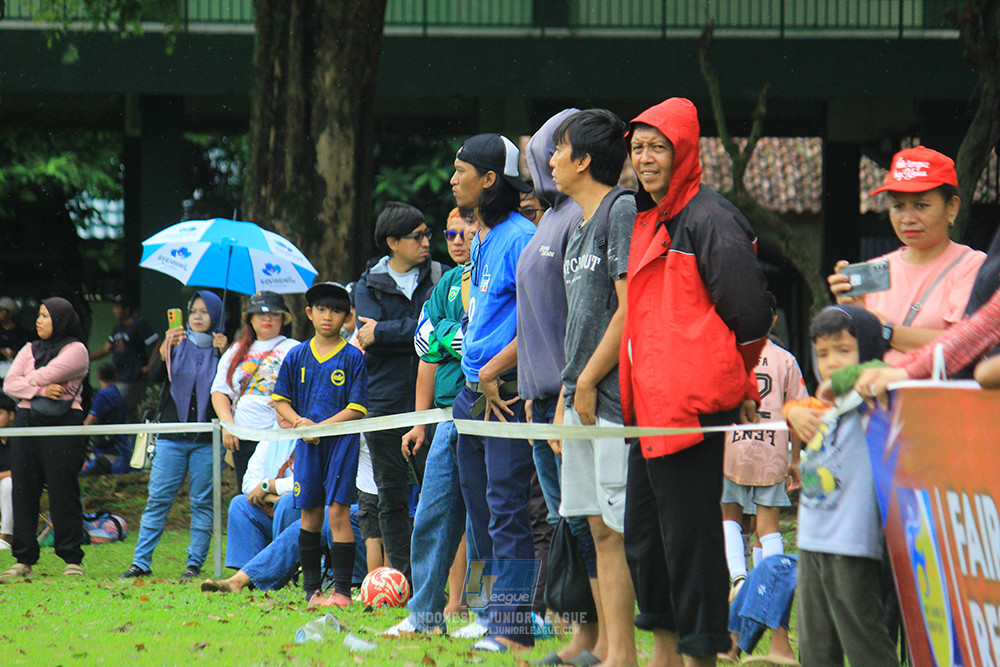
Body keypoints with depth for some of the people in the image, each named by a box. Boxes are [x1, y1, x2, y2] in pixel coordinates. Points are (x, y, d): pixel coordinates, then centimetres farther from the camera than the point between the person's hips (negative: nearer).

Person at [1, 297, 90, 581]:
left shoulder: (75, 350, 2)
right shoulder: (29, 350, 20)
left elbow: (46, 376, -11)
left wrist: (26, 382, 8)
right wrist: (40, 390, -8)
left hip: (63, 425, -6)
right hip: (26, 424, 6)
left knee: (63, 491, -8)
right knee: (23, 491, 1)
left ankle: (72, 559, -3)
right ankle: (23, 560, 3)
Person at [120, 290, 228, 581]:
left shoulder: (221, 349, 6)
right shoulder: (178, 345, 11)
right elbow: (155, 377, -2)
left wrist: (224, 355, -17)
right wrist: (165, 350, -19)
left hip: (206, 439, -1)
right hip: (172, 436, 1)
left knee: (202, 502, -1)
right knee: (158, 499, -1)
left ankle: (195, 562, 6)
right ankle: (141, 562, 0)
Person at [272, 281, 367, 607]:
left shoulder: (353, 357, -1)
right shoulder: (297, 356, 10)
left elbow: (357, 408, -6)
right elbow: (281, 400, 12)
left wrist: (322, 428, -14)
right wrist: (299, 421, -8)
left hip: (342, 441, -4)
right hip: (307, 444, 4)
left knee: (338, 511, -11)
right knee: (310, 515, 6)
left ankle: (342, 589, -10)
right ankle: (311, 588, 12)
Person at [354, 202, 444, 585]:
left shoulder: (440, 278, 7)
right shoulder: (369, 286, 9)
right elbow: (369, 339, -6)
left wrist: (383, 333, -11)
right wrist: (418, 333, -16)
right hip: (386, 403, 1)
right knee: (392, 496, 4)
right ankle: (402, 577, 10)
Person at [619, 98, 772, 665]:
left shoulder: (710, 220, -10)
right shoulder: (649, 220, 18)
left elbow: (748, 315, -11)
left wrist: (735, 384, -1)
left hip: (692, 405, -9)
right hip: (650, 404, 9)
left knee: (689, 531, -6)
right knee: (642, 534, 12)